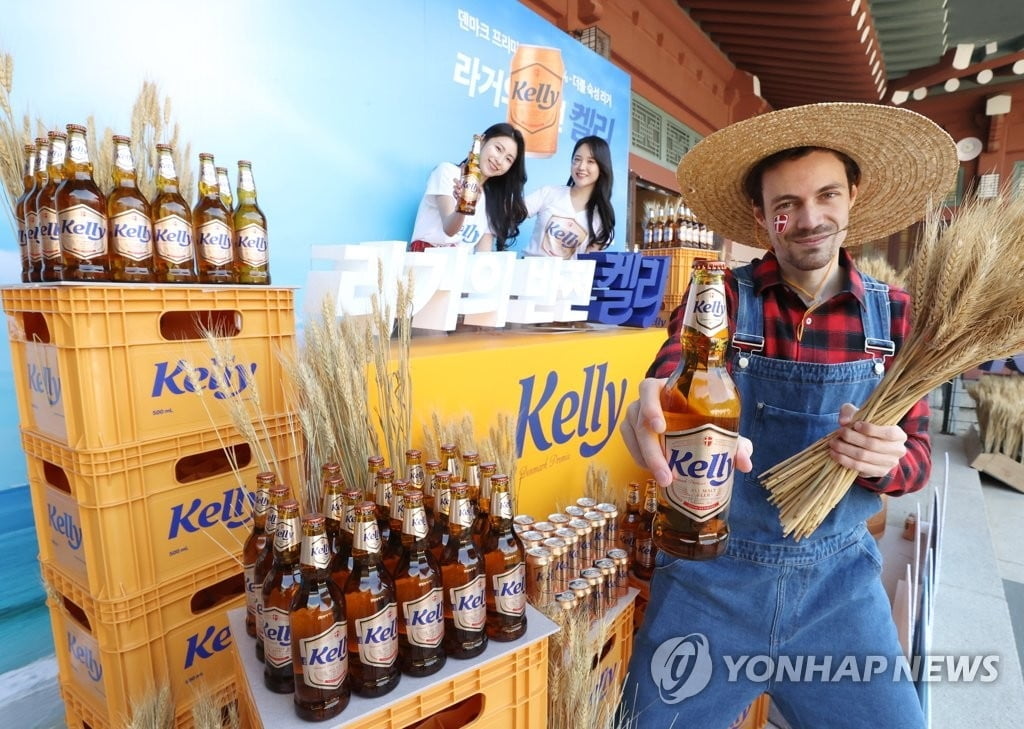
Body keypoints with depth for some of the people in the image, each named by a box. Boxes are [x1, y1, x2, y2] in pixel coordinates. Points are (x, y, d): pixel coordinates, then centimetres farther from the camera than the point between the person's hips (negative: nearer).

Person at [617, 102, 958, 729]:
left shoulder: (894, 314, 0)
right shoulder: (720, 298, -8)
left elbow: (918, 456, 1)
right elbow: (668, 380, -25)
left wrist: (884, 460, -22)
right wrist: (654, 410, -49)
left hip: (838, 578, 3)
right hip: (711, 571, -2)